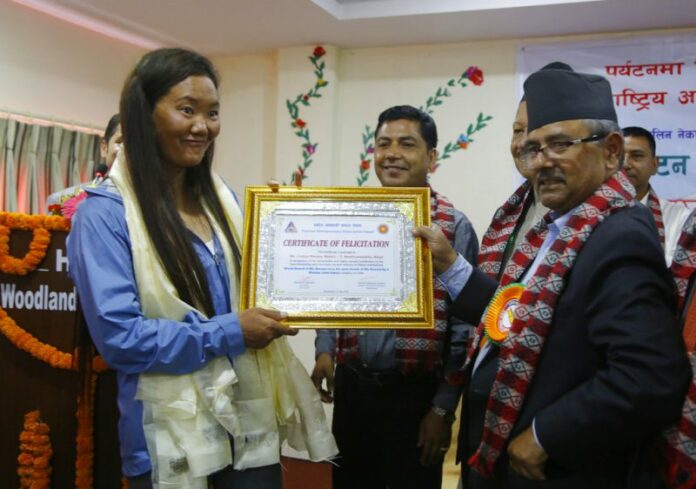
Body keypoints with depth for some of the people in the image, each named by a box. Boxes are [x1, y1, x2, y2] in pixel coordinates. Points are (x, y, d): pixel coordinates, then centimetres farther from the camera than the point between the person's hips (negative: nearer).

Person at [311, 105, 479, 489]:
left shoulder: (454, 227, -10)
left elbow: (463, 327, -9)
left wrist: (443, 408, -9)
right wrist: (325, 350, -3)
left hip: (415, 394, -4)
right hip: (352, 387, 4)